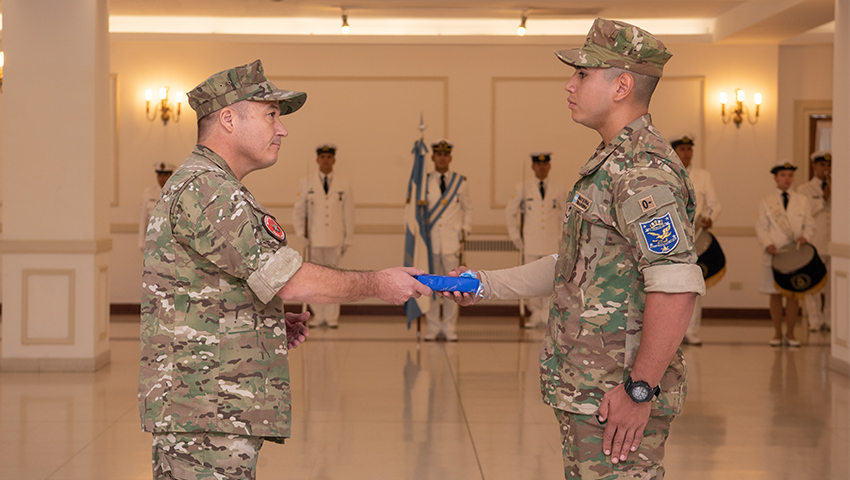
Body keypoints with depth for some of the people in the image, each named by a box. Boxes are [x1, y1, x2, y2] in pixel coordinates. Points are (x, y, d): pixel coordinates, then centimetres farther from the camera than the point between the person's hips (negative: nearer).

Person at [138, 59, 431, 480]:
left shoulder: (194, 186, 21)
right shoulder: (204, 190, -15)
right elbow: (290, 282, -17)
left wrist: (274, 325, 13)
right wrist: (377, 284, -5)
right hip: (208, 412, -11)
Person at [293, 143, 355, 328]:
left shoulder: (344, 185, 5)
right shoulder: (306, 183, 5)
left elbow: (349, 213, 7)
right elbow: (299, 211, 10)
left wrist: (348, 239, 4)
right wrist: (302, 234, 3)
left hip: (335, 240, 0)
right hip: (315, 239, 0)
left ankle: (332, 316, 8)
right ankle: (318, 315, 10)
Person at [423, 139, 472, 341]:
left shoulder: (460, 182, 7)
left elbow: (467, 209, 15)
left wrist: (465, 231, 4)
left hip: (452, 241, 0)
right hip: (430, 241, 0)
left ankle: (450, 329, 5)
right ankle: (433, 328, 9)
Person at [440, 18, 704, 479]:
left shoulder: (643, 171, -18)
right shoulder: (612, 163, 17)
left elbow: (676, 288, -27)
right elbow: (572, 268, 25)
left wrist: (639, 389, -25)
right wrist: (485, 284, 21)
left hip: (616, 397, -11)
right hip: (586, 392, 11)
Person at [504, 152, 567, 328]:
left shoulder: (558, 190, 7)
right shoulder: (523, 188, 4)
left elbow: (566, 216, 18)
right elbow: (509, 212, 10)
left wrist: (563, 237, 9)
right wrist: (515, 237, 6)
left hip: (552, 245, 0)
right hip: (530, 244, 0)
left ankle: (547, 314, 3)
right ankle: (535, 313, 11)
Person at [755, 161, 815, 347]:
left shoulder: (802, 200, 10)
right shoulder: (766, 201, 6)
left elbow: (809, 225, 10)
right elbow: (761, 227, 2)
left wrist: (805, 236, -12)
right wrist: (768, 244, -14)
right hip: (774, 254, -1)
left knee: (794, 294, 1)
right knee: (775, 294, 3)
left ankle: (790, 333, 12)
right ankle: (777, 333, 13)